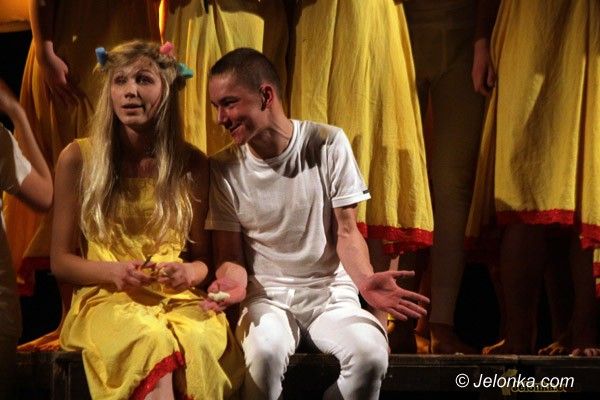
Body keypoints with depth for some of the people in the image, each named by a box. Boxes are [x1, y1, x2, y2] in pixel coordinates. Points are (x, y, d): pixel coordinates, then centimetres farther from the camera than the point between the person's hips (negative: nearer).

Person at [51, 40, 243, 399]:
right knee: (152, 342, -38)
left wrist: (189, 273, -8)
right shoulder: (79, 159, 3)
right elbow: (61, 261, 8)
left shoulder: (191, 164, 7)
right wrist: (114, 271, -11)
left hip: (177, 298, 1)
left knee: (201, 341, -37)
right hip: (107, 299, -1)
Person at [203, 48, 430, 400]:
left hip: (330, 291, 0)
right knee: (265, 351, -36)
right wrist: (234, 279, -22)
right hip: (266, 295, 0)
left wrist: (364, 278, -23)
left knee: (370, 353, -32)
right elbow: (230, 254, 4)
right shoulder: (224, 169, -1)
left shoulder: (328, 145, -4)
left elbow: (347, 232, -1)